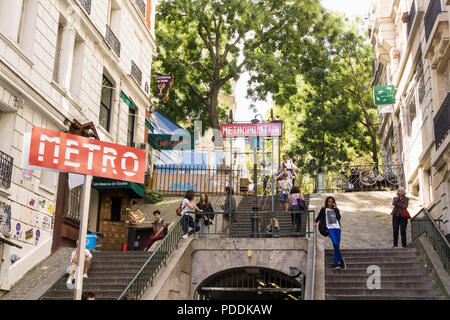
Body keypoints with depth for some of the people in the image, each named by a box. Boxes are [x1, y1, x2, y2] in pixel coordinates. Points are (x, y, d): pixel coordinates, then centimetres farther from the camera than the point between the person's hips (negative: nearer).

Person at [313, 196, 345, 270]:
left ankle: (335, 264, 2)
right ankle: (341, 260, -8)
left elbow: (339, 217, 4)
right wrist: (315, 222, -7)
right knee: (335, 244, -21)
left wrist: (335, 209, 3)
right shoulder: (324, 209, 14)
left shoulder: (336, 209, 20)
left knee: (337, 246, -1)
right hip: (330, 228, -3)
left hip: (337, 228, 3)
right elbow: (319, 217, 12)